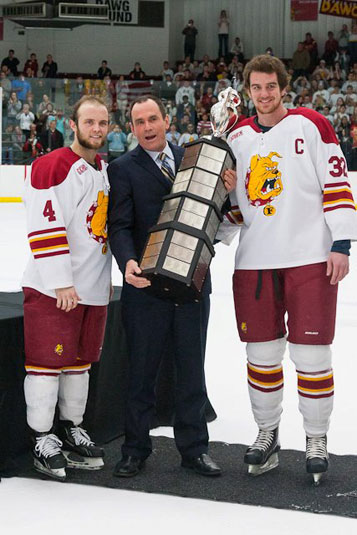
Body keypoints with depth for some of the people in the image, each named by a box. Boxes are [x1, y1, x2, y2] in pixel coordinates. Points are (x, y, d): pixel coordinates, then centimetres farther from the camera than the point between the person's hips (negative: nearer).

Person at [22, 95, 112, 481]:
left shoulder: (105, 170, 14)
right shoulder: (52, 167, -13)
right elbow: (44, 229, -19)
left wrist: (106, 277, 22)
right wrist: (61, 283, -21)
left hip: (93, 288, 8)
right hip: (52, 288, -8)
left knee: (80, 360, 15)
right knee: (47, 361, -3)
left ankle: (71, 430, 27)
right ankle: (42, 440, 6)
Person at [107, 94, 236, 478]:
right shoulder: (123, 169, -1)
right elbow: (119, 226, -9)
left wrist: (226, 190, -7)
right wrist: (129, 262, -26)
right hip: (146, 284, -3)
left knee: (192, 369, 10)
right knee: (142, 370, 6)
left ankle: (193, 448, 21)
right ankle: (135, 450, 18)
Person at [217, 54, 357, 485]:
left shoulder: (310, 125, -3)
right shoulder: (238, 138, 11)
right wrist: (211, 240, 6)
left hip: (310, 258, -4)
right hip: (254, 262, 4)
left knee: (311, 353, -1)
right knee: (262, 352, 9)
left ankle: (316, 440, 13)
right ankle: (267, 434, 24)